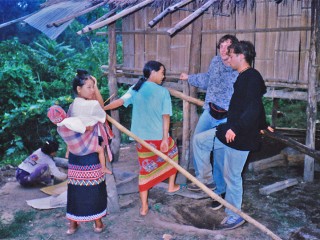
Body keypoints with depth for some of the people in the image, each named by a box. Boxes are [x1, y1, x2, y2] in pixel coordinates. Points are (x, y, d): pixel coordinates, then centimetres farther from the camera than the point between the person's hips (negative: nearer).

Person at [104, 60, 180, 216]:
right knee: (171, 153, 27)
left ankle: (144, 206, 15)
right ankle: (171, 186, 38)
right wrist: (165, 138, -11)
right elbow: (166, 116, -12)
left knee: (145, 168, 13)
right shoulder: (163, 92, -8)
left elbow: (119, 102, -3)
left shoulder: (136, 88, 3)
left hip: (141, 137, 4)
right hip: (159, 136, -3)